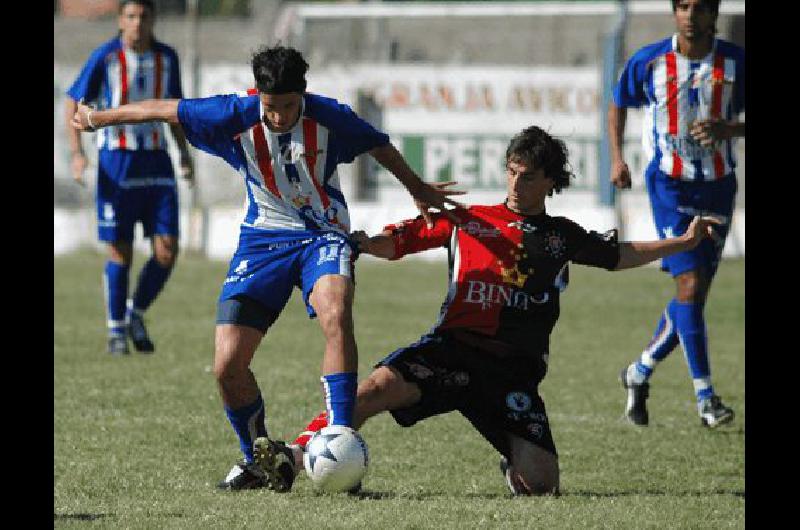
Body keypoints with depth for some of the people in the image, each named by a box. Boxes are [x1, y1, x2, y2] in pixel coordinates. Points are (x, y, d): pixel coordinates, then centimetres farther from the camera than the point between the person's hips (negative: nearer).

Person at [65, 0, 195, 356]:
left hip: (156, 161, 4)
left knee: (167, 251, -5)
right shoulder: (105, 58, -6)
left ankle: (136, 314, 17)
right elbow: (73, 103, -1)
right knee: (120, 254, -2)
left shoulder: (167, 58, 6)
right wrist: (77, 153, -11)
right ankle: (116, 331, 12)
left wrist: (184, 152, 11)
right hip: (116, 164, -4)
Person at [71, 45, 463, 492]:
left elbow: (380, 147, 6)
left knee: (336, 315, -35)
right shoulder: (236, 116, -14)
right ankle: (259, 458, 15)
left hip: (324, 236, -2)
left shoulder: (329, 117, -14)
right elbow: (164, 110, 0)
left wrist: (419, 191, 22)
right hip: (264, 239, 2)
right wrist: (98, 118, 12)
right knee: (228, 366, -9)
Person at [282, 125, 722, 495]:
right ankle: (295, 457, -23)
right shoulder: (467, 221, 12)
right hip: (454, 347, -2)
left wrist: (683, 242, 33)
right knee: (380, 386, -31)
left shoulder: (561, 237, 18)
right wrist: (360, 242, -11)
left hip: (516, 369, 2)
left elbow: (619, 255, 33)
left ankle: (515, 465, 27)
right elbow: (396, 242, 10)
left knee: (541, 485, -10)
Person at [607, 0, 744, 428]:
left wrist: (727, 129, -18)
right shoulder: (649, 62, -3)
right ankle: (704, 396, -10)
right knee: (689, 285, -15)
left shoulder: (735, 62, -3)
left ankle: (640, 373, 30)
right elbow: (618, 105, 14)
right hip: (670, 184, -3)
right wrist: (617, 157, 3)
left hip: (718, 187, 3)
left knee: (696, 293, 8)